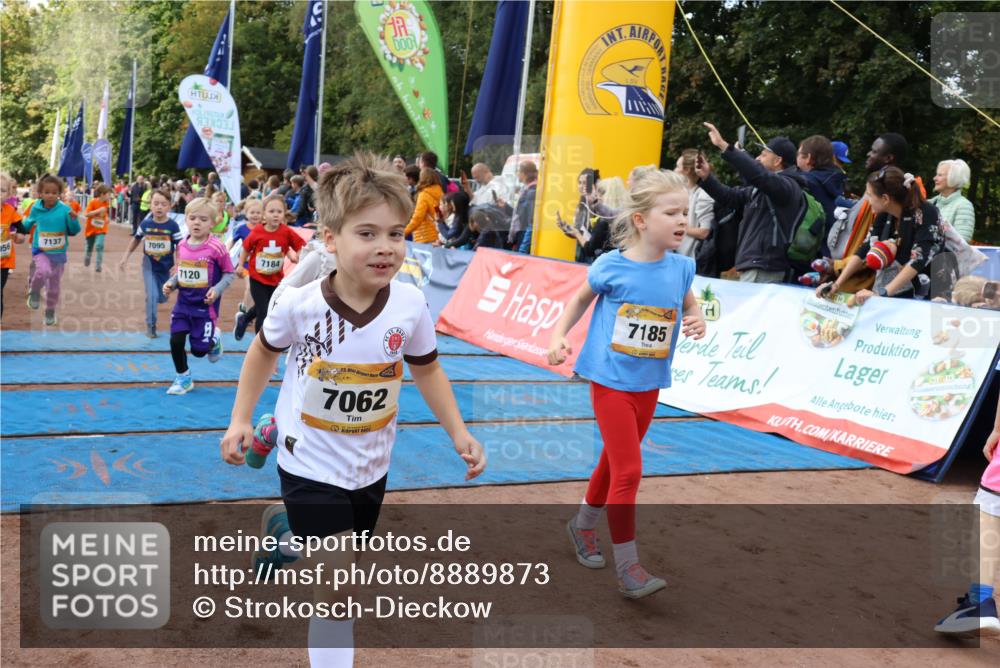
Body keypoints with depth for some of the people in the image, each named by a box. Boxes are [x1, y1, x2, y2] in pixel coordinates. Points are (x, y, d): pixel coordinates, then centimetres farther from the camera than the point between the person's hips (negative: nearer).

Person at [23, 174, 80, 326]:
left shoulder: (65, 210, -11)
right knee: (44, 270, -31)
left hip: (59, 253, 1)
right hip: (40, 251, -1)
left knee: (54, 286, 11)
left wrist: (73, 220, -23)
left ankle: (50, 312, 31)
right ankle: (34, 292, -2)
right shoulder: (36, 209, -6)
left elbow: (74, 231, -8)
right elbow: (28, 223, 17)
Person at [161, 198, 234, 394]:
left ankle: (214, 339, 36)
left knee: (199, 349, 1)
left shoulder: (216, 247, -15)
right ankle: (183, 378, 17)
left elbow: (229, 273, -7)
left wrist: (217, 290, -20)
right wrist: (171, 283, -3)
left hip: (205, 306, -4)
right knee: (176, 341, -4)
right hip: (183, 304, 4)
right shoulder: (181, 246, 0)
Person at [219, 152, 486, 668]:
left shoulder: (410, 306, -15)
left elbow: (426, 370, 3)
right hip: (311, 467, -4)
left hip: (369, 468, 4)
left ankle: (287, 534, 57)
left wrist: (459, 434, -3)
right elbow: (263, 352, 1)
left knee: (336, 574, 25)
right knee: (336, 591, -10)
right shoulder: (299, 304, -20)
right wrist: (240, 421, -1)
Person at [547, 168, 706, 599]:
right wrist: (558, 336, -3)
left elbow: (690, 307, 15)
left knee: (615, 461, 19)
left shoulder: (680, 268, -3)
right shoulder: (611, 266, -13)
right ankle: (627, 568, 0)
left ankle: (583, 524, 44)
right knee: (629, 470, -9)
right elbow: (581, 298, 6)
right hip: (611, 381, -5)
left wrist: (698, 322, -7)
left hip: (650, 385, 5)